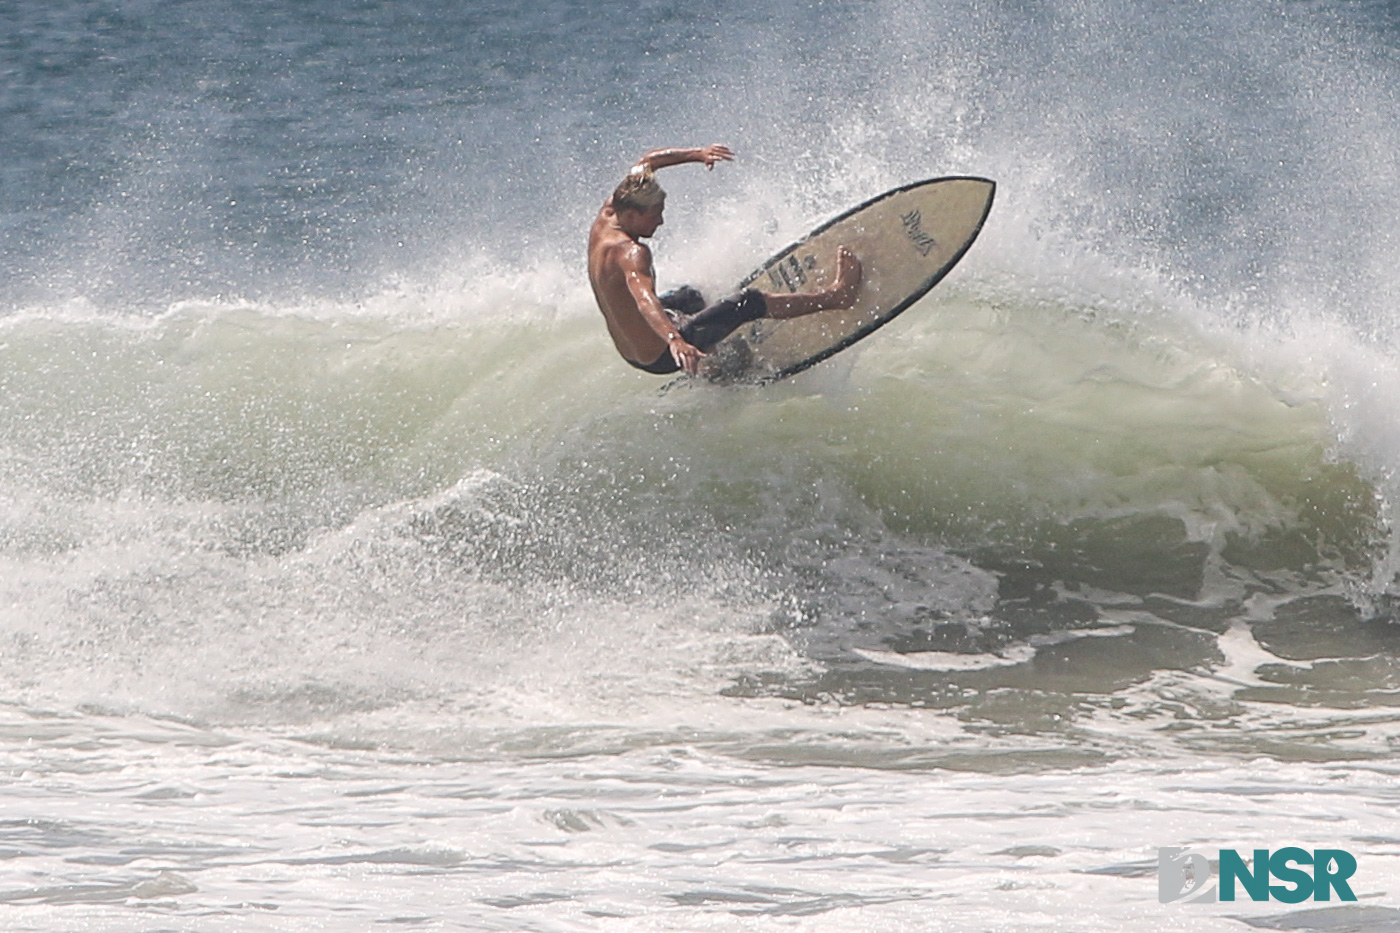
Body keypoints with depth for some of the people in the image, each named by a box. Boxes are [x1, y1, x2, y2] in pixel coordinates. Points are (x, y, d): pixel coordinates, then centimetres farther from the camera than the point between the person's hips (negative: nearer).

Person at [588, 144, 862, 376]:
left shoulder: (605, 219, -2)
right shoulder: (631, 253, -30)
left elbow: (645, 163, 11)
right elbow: (644, 298, -48)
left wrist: (695, 154, 3)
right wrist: (674, 340, -64)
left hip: (631, 352, 10)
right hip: (660, 356, -10)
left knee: (688, 297, 39)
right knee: (749, 302, -5)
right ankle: (836, 295, 6)